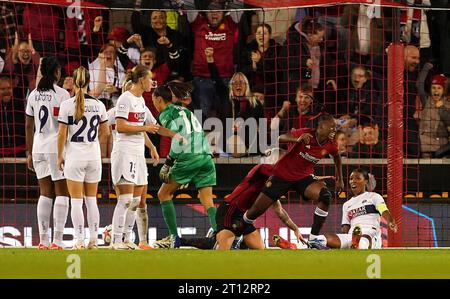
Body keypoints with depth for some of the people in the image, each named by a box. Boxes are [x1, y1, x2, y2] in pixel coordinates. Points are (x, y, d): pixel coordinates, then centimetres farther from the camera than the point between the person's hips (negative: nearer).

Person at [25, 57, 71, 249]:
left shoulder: (34, 95, 8)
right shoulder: (62, 94, -8)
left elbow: (29, 126, 11)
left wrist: (29, 153, 17)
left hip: (39, 147, 5)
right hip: (57, 147, -5)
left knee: (45, 193, 10)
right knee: (62, 193, -1)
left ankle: (43, 240, 7)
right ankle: (57, 240, -8)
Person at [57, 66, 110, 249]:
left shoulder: (67, 105, -10)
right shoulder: (98, 105, 1)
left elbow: (62, 134, -8)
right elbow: (105, 132, 8)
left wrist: (60, 156, 2)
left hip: (74, 156, -3)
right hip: (94, 155, 3)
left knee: (76, 201, 0)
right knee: (91, 200, 11)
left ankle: (79, 241, -4)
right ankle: (93, 240, 11)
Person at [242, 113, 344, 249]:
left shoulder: (330, 145, -8)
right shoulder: (306, 134, -23)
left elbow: (337, 156, 16)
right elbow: (280, 138, -32)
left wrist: (340, 179, 19)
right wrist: (297, 140, -49)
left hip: (304, 177, 3)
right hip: (283, 175, -3)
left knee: (325, 196, -25)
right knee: (257, 210, -2)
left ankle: (313, 240, -18)